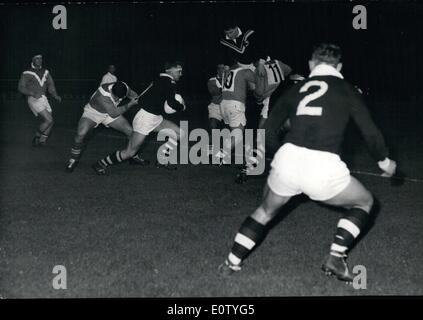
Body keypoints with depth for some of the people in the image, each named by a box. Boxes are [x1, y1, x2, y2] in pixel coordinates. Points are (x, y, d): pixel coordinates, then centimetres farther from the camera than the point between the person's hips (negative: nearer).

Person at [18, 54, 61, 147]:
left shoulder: (45, 72, 16)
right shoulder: (27, 74, 0)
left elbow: (50, 85, 10)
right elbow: (21, 87, -5)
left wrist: (56, 95, -9)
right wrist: (33, 93, -21)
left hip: (44, 99, 6)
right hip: (34, 100, -6)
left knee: (49, 123, 1)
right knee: (49, 120, -18)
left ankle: (41, 142, 16)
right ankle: (36, 138, 1)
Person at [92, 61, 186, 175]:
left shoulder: (160, 80, 12)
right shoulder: (169, 82, -16)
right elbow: (171, 103, -28)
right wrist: (181, 106, -9)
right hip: (145, 118, -10)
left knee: (179, 133, 9)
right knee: (129, 152, -4)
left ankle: (162, 161, 18)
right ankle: (100, 164, 11)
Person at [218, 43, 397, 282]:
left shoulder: (295, 89, 19)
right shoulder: (347, 90, 11)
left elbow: (269, 132, 24)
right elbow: (370, 131, 7)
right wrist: (384, 161, 26)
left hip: (287, 160, 4)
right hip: (324, 168, -3)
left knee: (266, 211, 32)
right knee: (365, 202, 24)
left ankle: (232, 263, 32)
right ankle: (336, 257, 10)